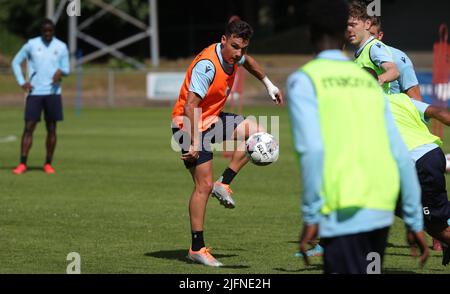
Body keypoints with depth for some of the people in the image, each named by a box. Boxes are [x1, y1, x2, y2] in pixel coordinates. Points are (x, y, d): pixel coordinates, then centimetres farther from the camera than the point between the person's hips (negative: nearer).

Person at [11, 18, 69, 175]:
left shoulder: (61, 47, 4)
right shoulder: (31, 44, 2)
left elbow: (66, 69, 9)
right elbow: (16, 62, 9)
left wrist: (60, 71, -16)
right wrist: (22, 82, -4)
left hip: (53, 92, 1)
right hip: (34, 92, -1)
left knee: (51, 128, 4)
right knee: (29, 126, -7)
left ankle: (48, 164, 12)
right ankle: (22, 164, -8)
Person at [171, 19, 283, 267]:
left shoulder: (233, 56, -1)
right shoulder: (207, 65, -28)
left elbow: (247, 60, 27)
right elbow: (190, 106, -31)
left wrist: (268, 84, 33)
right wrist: (195, 143, -32)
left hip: (212, 119, 9)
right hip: (189, 124, -9)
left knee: (256, 131, 1)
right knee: (204, 185, -12)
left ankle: (223, 184, 1)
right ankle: (197, 249, -7)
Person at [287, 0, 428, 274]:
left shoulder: (303, 80, 0)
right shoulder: (369, 83, 16)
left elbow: (312, 149, -14)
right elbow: (402, 156, 11)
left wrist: (310, 217, -12)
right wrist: (415, 222, 13)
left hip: (344, 215, -6)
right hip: (381, 212, 6)